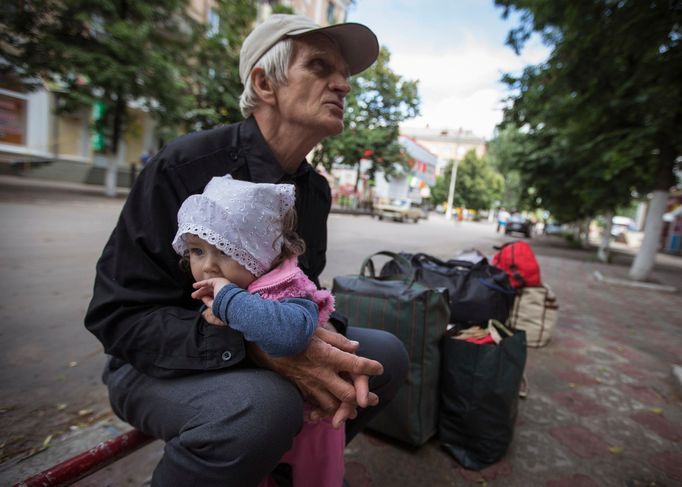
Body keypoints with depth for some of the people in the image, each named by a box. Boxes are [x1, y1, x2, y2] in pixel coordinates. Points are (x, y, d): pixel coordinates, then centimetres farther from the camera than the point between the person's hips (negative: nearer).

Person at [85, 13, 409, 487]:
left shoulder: (316, 189, -1)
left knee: (387, 354, -3)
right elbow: (120, 315, -20)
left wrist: (329, 349, -17)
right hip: (161, 361, -6)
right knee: (264, 406, -37)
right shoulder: (184, 167, -21)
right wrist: (257, 346, -34)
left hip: (271, 350, 7)